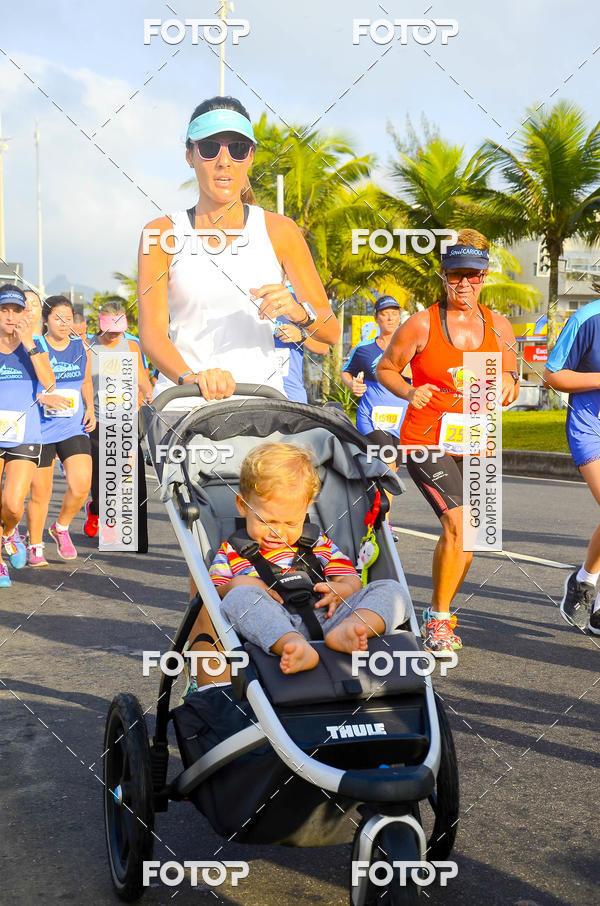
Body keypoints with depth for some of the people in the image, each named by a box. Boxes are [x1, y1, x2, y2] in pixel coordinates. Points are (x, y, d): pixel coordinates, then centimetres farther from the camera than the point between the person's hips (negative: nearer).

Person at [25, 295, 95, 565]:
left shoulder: (81, 347, 7)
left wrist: (90, 409, 5)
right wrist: (44, 398, -25)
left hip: (74, 428, 3)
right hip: (40, 430, -2)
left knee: (81, 484, -14)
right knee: (39, 492, 3)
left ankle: (61, 528, 15)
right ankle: (34, 547, 23)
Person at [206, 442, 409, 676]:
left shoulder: (320, 544, 28)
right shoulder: (231, 552, 23)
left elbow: (353, 582, 23)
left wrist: (339, 591, -2)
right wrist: (234, 586, -7)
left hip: (322, 619, 3)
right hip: (270, 627, -3)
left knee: (390, 589, -13)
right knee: (239, 597, -34)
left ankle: (344, 633, -47)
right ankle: (295, 647, -61)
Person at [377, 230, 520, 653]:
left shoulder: (499, 327, 5)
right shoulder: (422, 324, -7)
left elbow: (509, 391, 14)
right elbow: (385, 368, 4)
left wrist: (509, 382, -10)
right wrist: (409, 392, -16)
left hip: (475, 445, 5)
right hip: (427, 441, -5)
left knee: (463, 537, 10)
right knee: (459, 523, -21)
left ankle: (440, 611, 33)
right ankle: (438, 619, -5)